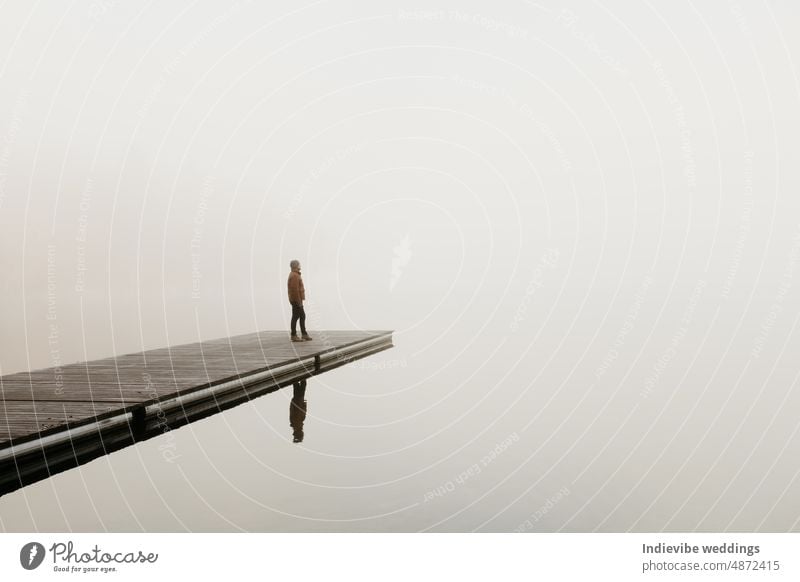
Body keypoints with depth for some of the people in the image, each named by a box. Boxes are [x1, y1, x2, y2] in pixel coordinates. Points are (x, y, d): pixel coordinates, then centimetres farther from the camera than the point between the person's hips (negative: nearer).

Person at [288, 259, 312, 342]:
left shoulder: (293, 275, 16)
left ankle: (304, 335, 18)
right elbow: (295, 289, -24)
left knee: (302, 316, 14)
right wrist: (299, 301, -22)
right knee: (295, 317, -4)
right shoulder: (294, 276, -17)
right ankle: (294, 336, 2)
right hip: (296, 300, -11)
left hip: (296, 300, 11)